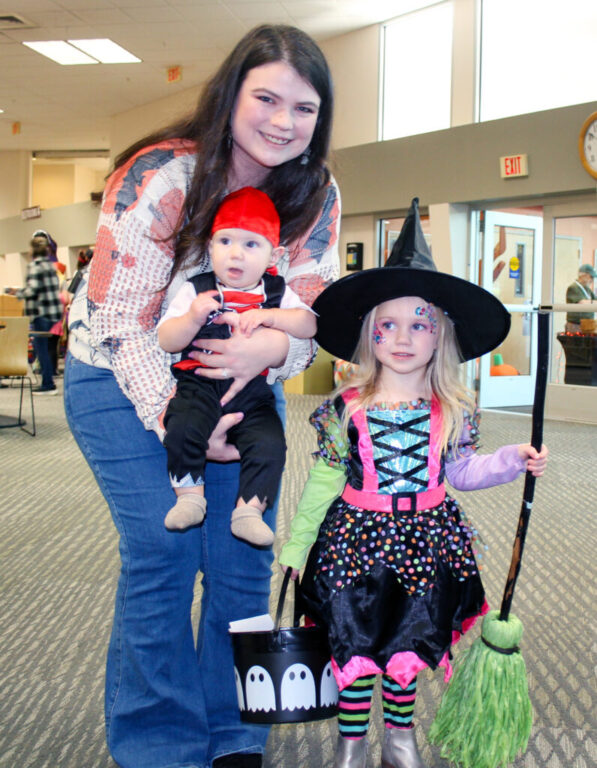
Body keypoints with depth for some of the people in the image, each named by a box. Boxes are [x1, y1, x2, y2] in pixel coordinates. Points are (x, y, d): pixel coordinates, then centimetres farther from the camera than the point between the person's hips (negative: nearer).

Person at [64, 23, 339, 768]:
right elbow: (121, 319, -22)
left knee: (243, 553, 1)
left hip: (244, 381, 5)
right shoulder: (162, 177, -21)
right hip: (126, 381, -4)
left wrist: (274, 347, -33)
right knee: (163, 550, -12)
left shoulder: (316, 192, -6)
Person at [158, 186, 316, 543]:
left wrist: (269, 316, -15)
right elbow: (166, 341, 1)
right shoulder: (196, 289, 6)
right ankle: (189, 496, -7)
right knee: (182, 429, -28)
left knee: (269, 443, -21)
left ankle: (249, 509, -5)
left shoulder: (277, 292, 11)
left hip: (253, 392, 1)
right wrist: (193, 318, -18)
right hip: (199, 384, -1)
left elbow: (310, 324, -2)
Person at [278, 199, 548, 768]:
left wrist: (513, 461, -2)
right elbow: (323, 482, -1)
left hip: (424, 541, 2)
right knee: (355, 646, 4)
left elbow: (459, 473, 10)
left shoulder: (452, 411, -3)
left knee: (407, 647, 11)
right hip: (356, 538, -1)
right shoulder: (346, 409, -8)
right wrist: (295, 546, 3)